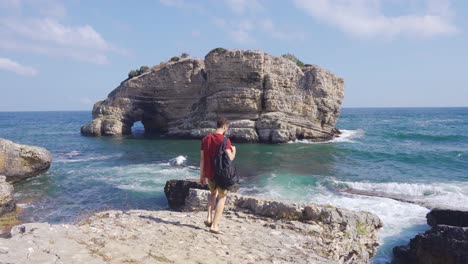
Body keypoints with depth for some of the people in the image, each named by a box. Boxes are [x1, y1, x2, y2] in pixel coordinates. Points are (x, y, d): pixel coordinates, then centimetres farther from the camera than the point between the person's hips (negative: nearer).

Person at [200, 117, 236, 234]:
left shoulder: (205, 139, 4)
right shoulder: (225, 140, -13)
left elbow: (202, 159, 6)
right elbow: (230, 158, -17)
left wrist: (202, 175, 13)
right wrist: (233, 151, 5)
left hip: (209, 173, 5)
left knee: (213, 193, 28)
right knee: (222, 197, 10)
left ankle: (209, 218, 15)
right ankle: (214, 225, 5)